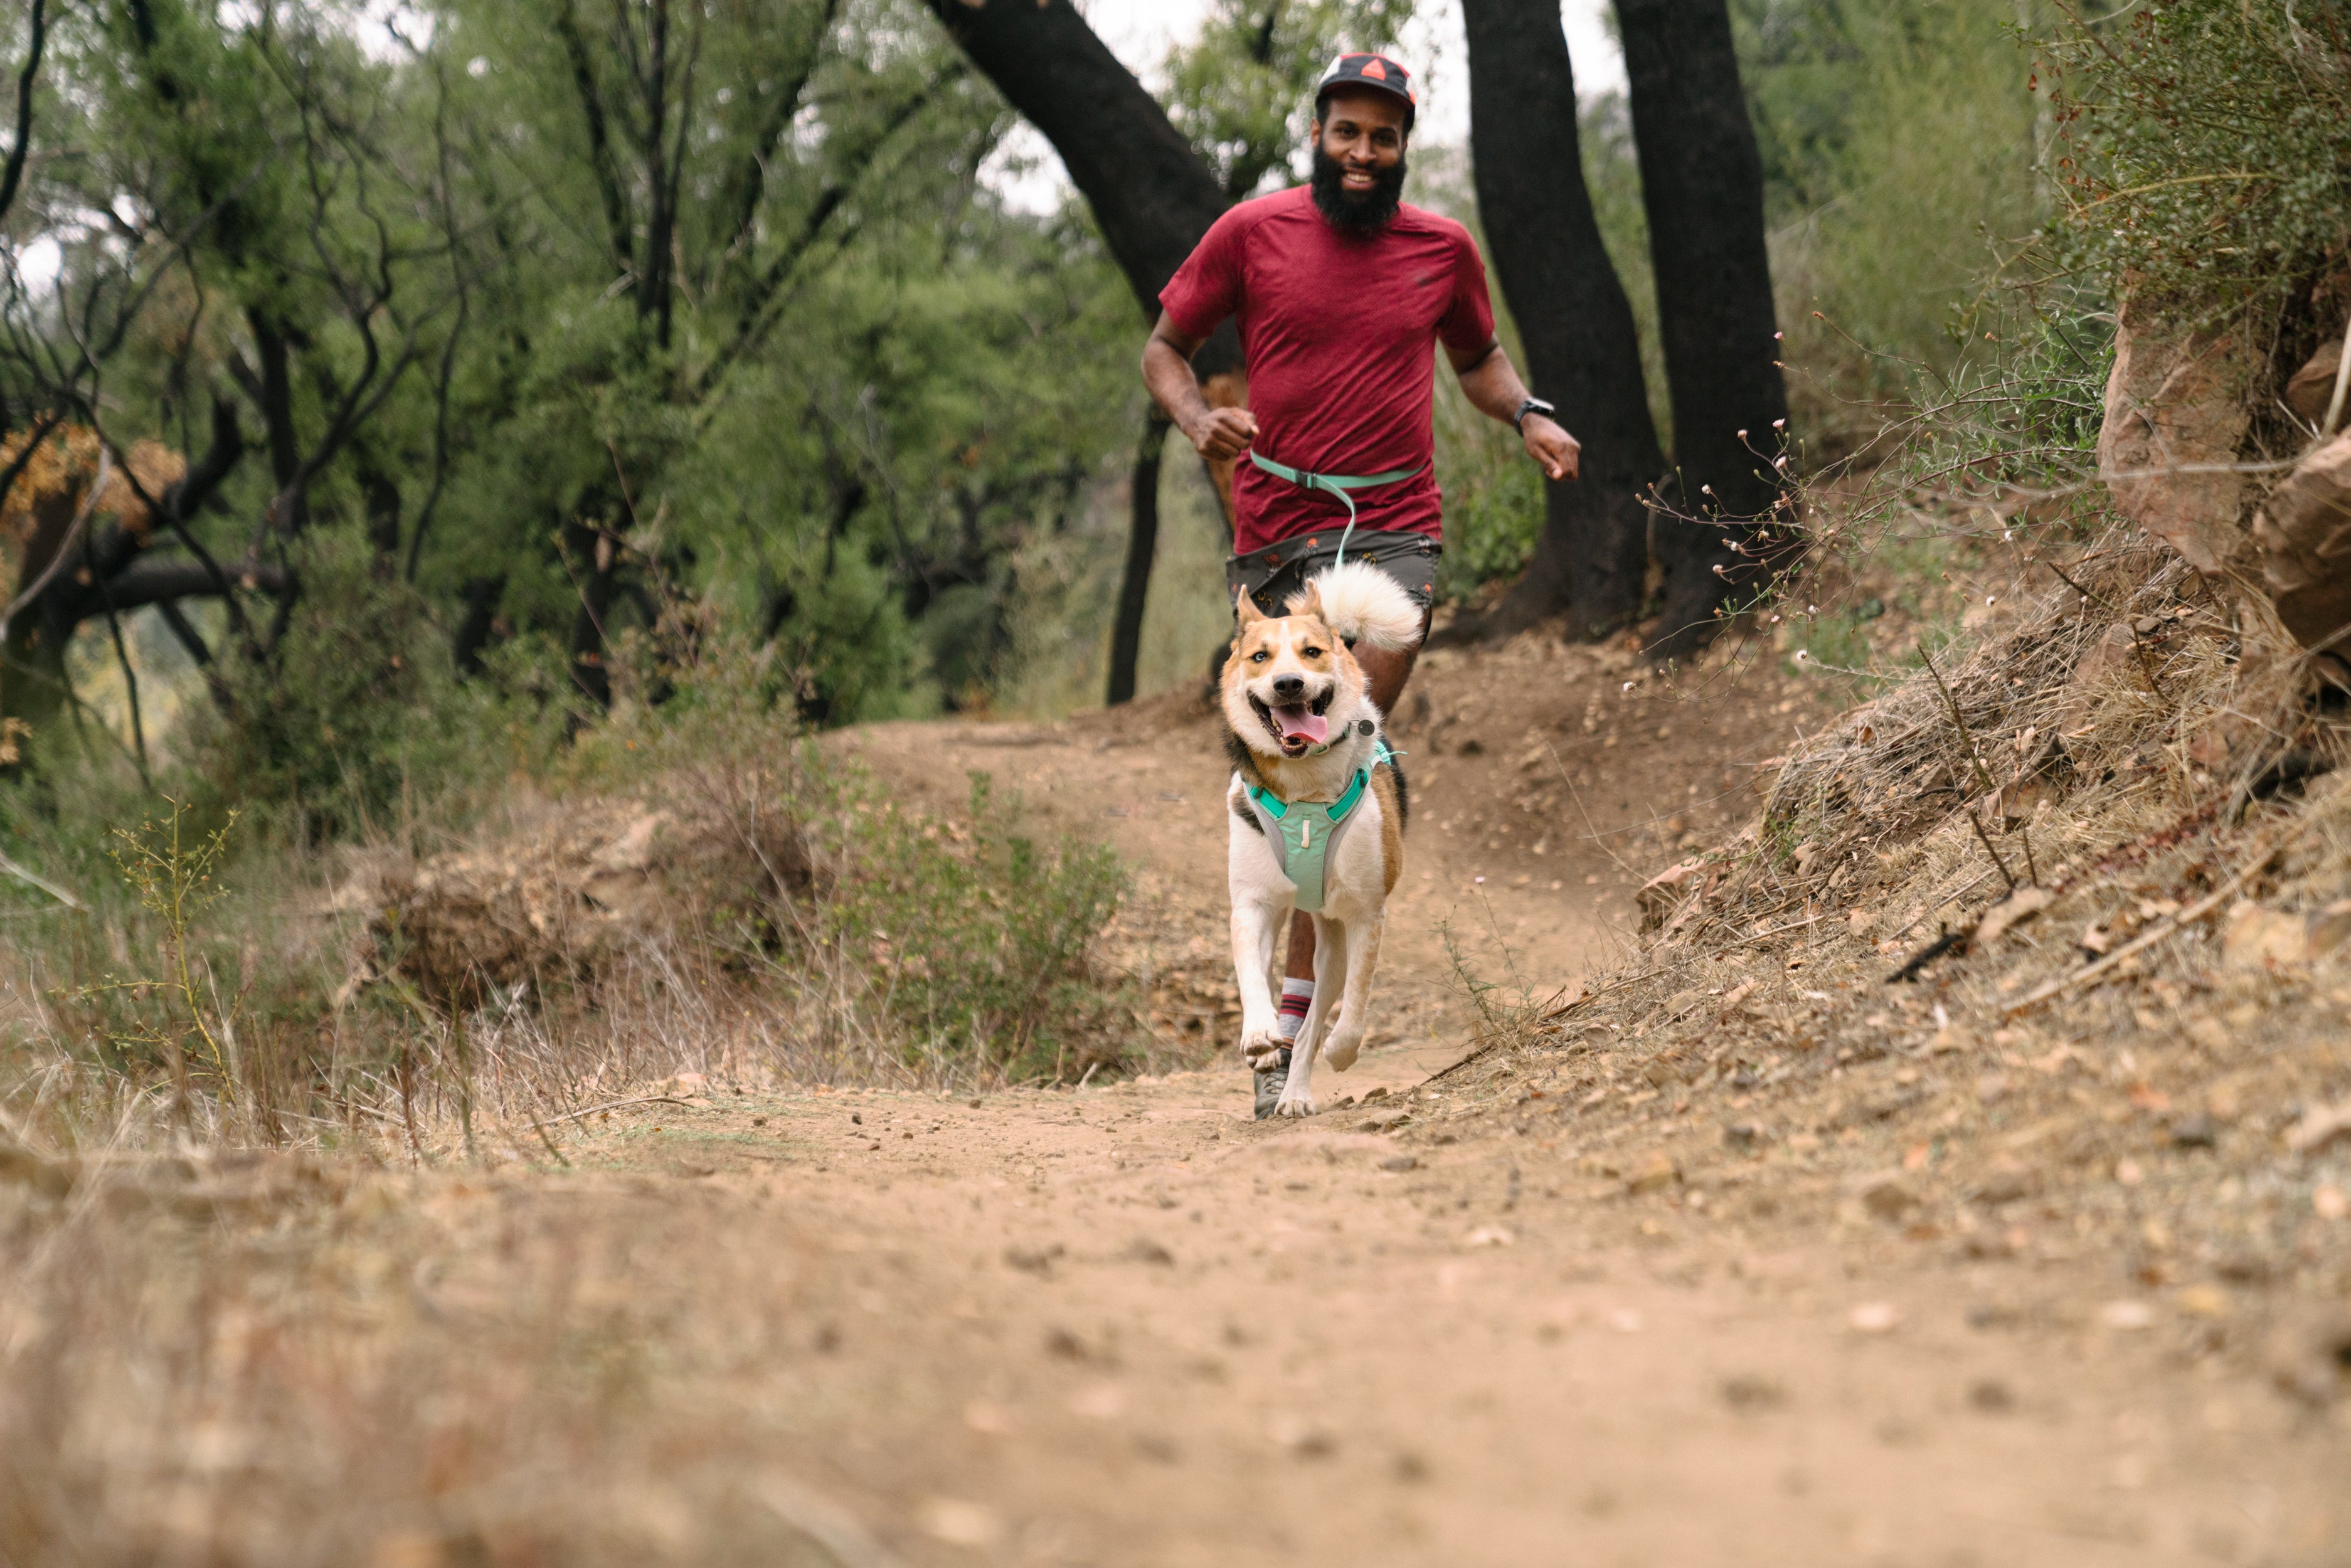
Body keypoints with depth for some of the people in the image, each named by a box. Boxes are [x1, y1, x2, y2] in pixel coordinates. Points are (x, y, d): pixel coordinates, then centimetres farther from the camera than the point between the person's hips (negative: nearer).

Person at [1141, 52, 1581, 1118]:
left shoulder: (1442, 249, 9)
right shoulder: (1253, 233, 3)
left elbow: (1478, 359, 27)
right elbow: (1164, 348, 11)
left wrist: (1528, 415, 7)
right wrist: (1197, 420, -9)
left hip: (1396, 532, 0)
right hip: (1275, 535, 0)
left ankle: (1295, 1005, -14)